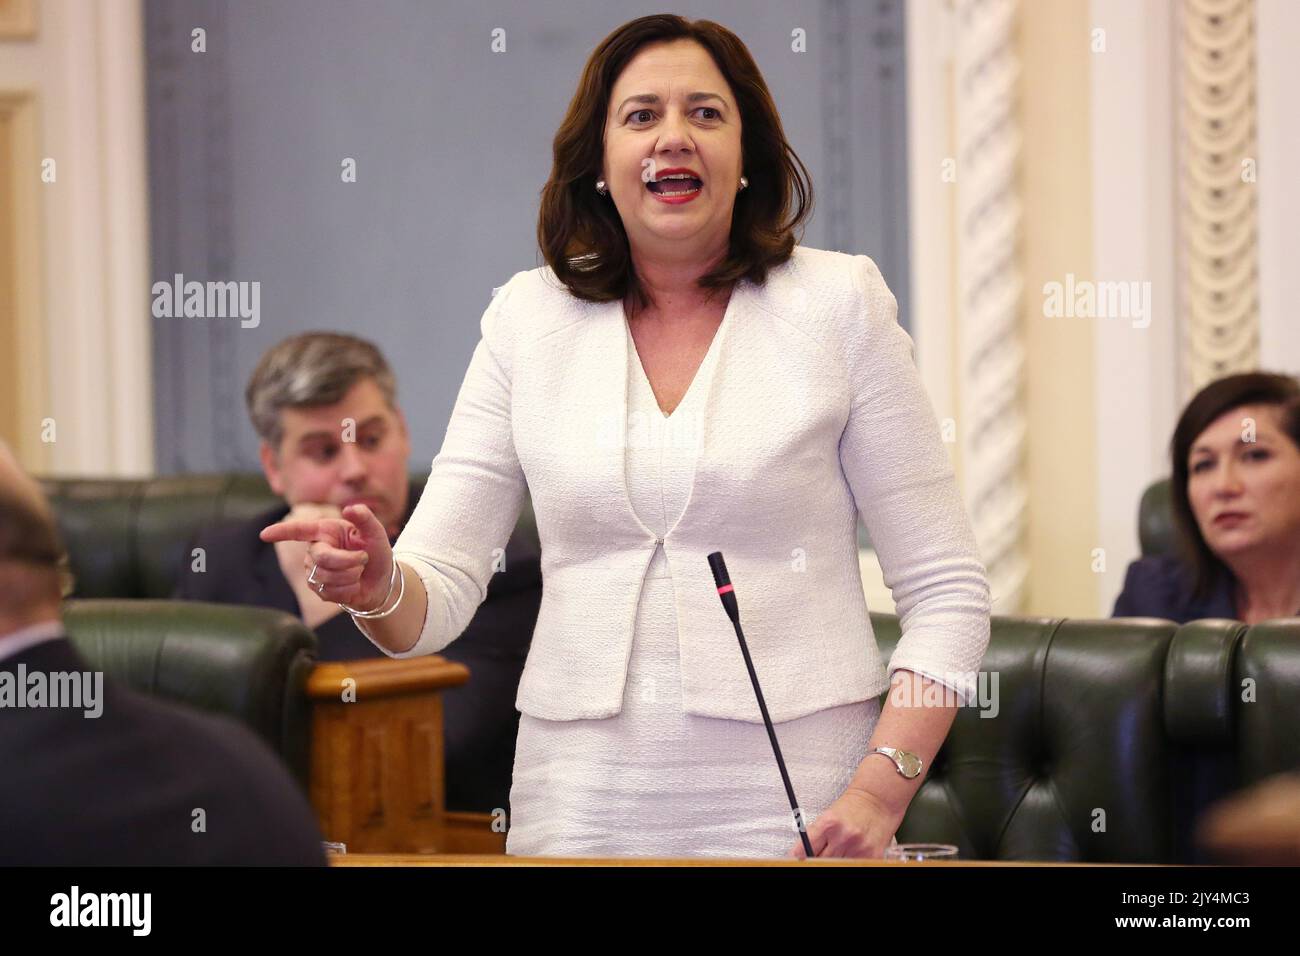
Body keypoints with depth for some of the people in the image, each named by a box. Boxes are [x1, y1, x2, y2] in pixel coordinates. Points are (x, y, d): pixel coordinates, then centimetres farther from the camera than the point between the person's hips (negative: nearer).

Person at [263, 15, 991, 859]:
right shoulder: (528, 318, 5)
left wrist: (880, 792, -13)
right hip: (583, 805, 2)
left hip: (796, 808, -2)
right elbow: (440, 591, 3)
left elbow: (947, 591, -2)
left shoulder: (838, 304, -1)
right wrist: (376, 587, -20)